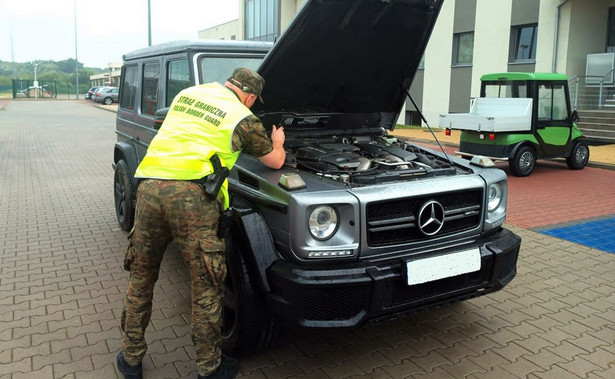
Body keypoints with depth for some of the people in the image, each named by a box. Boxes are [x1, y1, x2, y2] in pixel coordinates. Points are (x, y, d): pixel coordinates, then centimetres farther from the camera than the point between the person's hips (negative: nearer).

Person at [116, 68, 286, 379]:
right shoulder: (243, 118, 9)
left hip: (149, 186, 5)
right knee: (206, 286, 8)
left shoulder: (188, 93, 23)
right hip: (191, 194, -5)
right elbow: (275, 161, 21)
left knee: (141, 278, 19)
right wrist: (278, 143, 43)